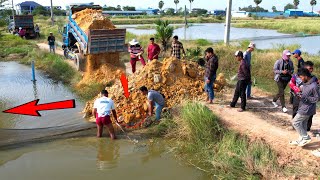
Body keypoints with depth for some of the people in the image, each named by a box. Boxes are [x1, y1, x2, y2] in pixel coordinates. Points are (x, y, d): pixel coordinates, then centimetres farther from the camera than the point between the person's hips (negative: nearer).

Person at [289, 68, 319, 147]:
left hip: (307, 109, -9)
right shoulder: (305, 83, 4)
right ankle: (301, 140, 28)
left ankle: (306, 137, 7)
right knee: (303, 124, 16)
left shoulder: (313, 86, -23)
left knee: (295, 122, -4)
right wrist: (300, 94, 0)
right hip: (304, 108, 9)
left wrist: (304, 98, -24)